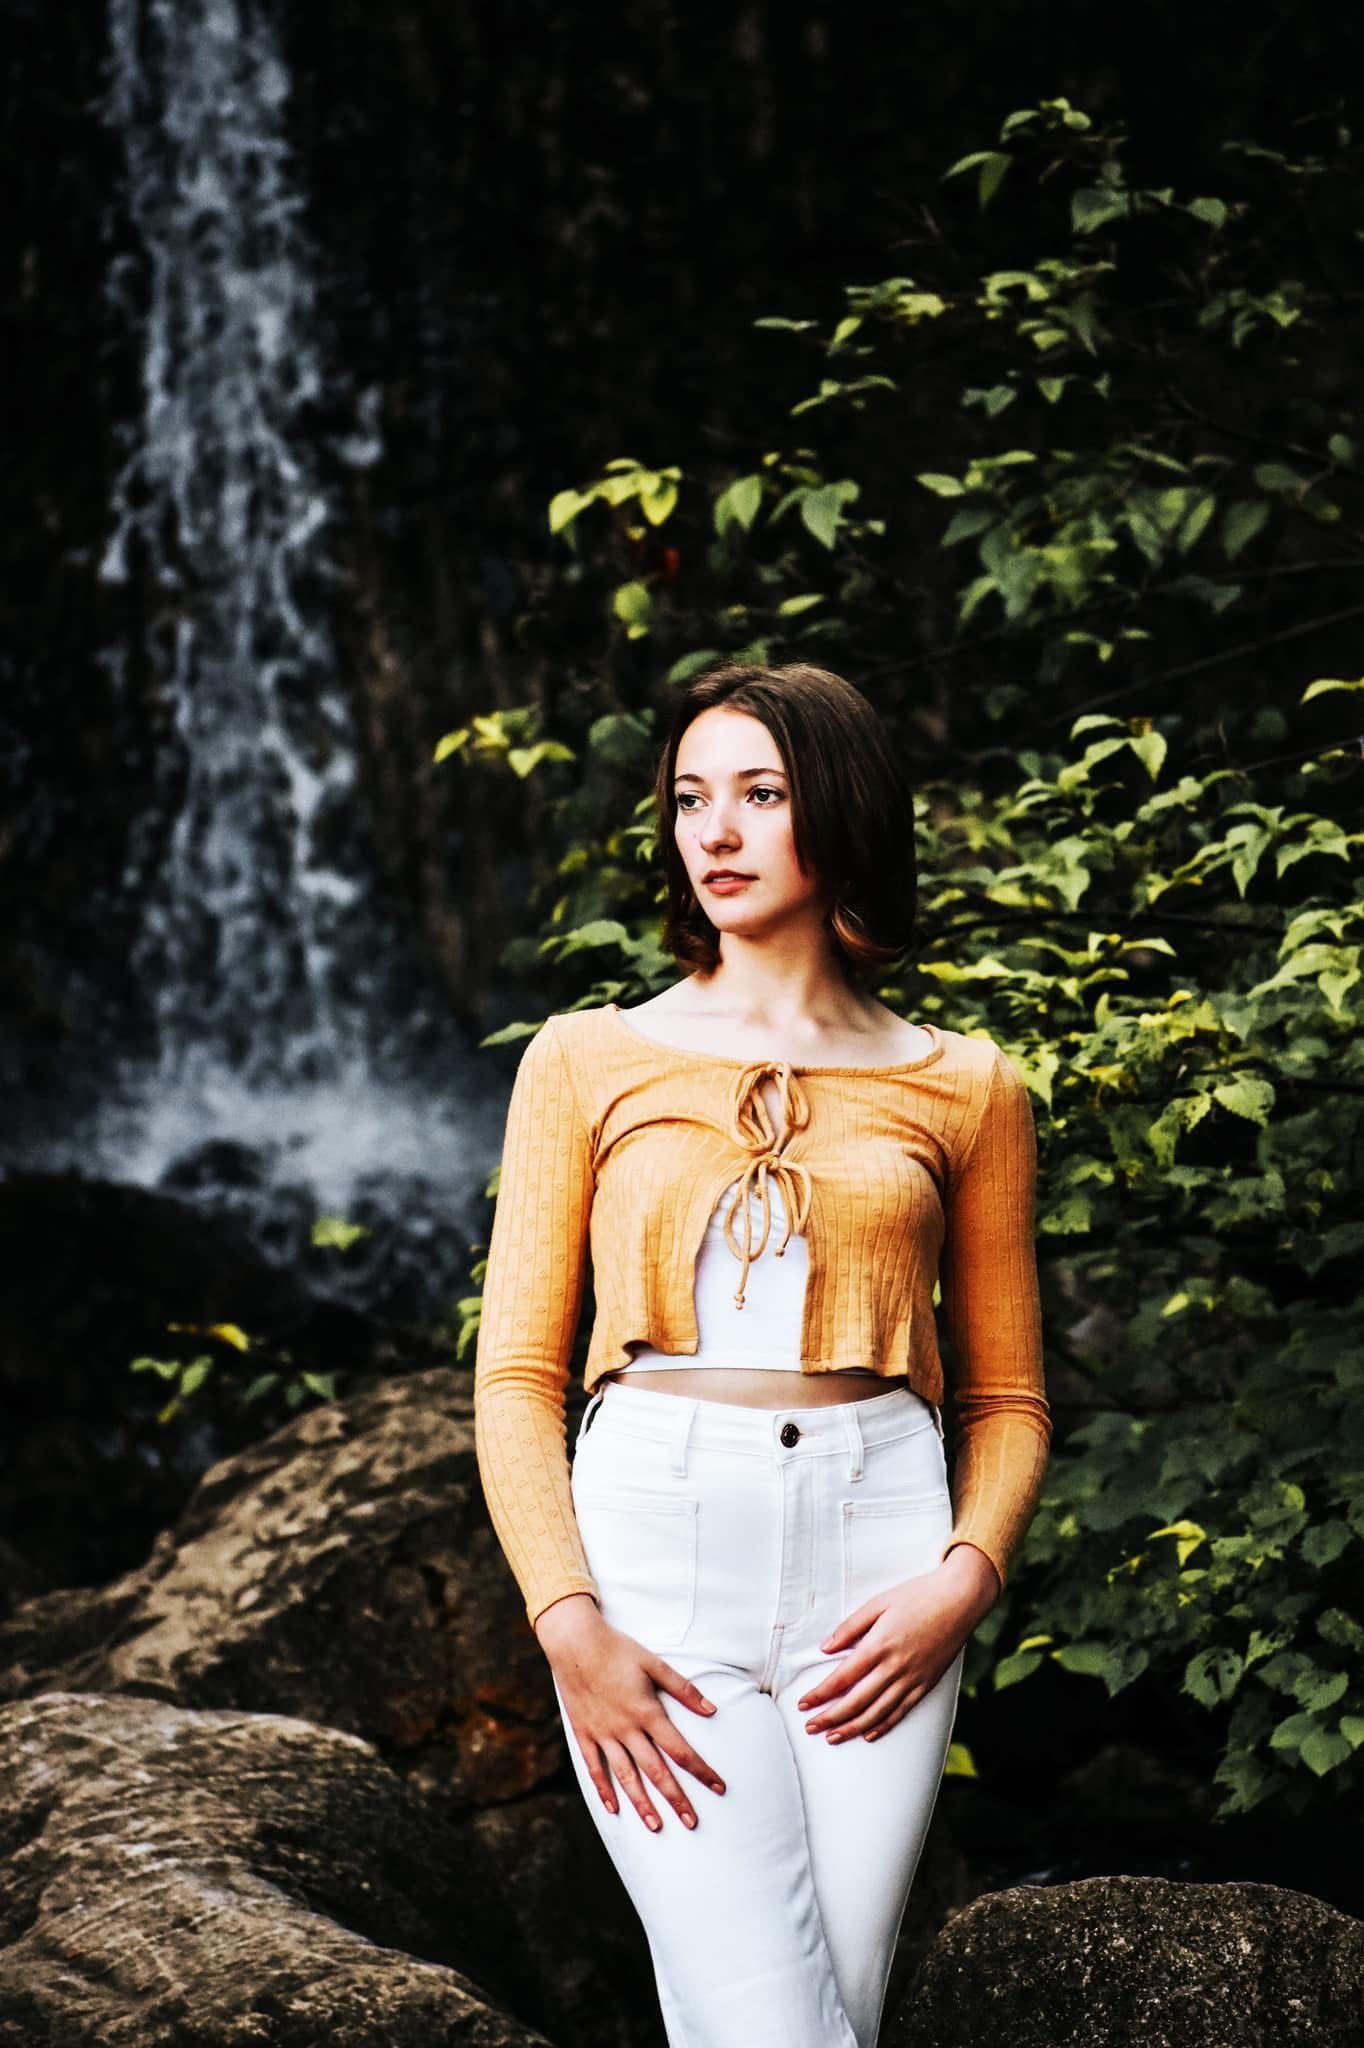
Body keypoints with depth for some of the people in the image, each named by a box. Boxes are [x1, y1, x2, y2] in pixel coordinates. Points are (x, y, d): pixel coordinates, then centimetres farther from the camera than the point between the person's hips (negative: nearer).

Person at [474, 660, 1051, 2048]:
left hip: (873, 1569, 2)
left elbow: (1008, 1398, 15)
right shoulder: (588, 1061, 9)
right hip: (652, 1536, -1)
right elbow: (516, 1374, 5)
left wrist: (963, 1578, -5)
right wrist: (570, 1627, -8)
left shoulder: (963, 1089, 11)